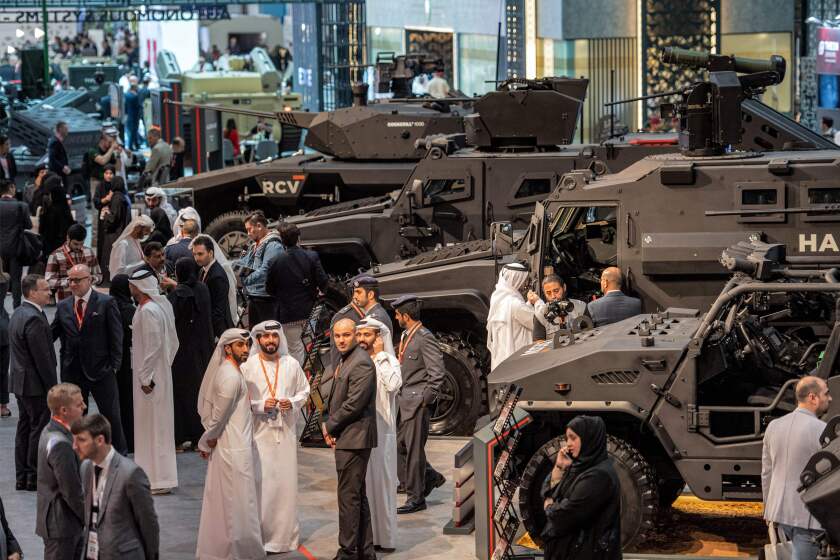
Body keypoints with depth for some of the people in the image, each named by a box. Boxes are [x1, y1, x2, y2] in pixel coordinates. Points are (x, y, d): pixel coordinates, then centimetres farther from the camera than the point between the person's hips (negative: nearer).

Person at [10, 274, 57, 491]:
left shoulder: (18, 314, 11)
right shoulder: (34, 319, -22)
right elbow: (42, 358, -22)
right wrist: (53, 386, -16)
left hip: (20, 382, 10)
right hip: (35, 384, -10)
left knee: (24, 428, 14)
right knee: (39, 428, -2)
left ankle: (22, 477, 19)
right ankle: (34, 477, 2)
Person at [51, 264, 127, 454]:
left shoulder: (106, 303, -4)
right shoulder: (63, 306, 8)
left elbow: (116, 336, -5)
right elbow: (52, 333, 8)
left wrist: (114, 365, -10)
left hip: (101, 369, -4)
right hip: (72, 371, 4)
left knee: (111, 414, 4)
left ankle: (119, 452, 16)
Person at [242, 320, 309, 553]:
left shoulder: (292, 364, 6)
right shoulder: (248, 366, -3)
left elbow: (304, 390, 15)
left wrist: (293, 402, -4)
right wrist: (260, 405, -15)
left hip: (286, 431, 3)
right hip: (259, 432, -3)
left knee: (287, 481, 5)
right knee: (261, 484, -6)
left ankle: (285, 534, 15)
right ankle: (261, 536, 0)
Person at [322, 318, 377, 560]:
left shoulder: (361, 363, -15)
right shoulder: (345, 361, 17)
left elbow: (354, 403, -20)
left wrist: (330, 425, -10)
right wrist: (327, 423, 4)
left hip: (354, 438, -10)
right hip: (346, 438, 10)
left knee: (349, 496, -7)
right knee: (358, 496, 14)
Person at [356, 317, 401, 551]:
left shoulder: (388, 362, -4)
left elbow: (393, 385, -25)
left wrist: (380, 355, -16)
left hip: (380, 431, -4)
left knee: (381, 482, -1)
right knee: (360, 485, 7)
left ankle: (385, 538, 5)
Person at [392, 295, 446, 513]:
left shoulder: (425, 338, -15)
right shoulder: (406, 336, 13)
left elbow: (437, 372, -18)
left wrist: (426, 399, -15)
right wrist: (399, 394, 15)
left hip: (417, 403, -9)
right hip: (403, 401, 9)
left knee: (414, 448, -3)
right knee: (398, 445, 10)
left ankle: (416, 498, 6)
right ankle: (430, 477, 25)